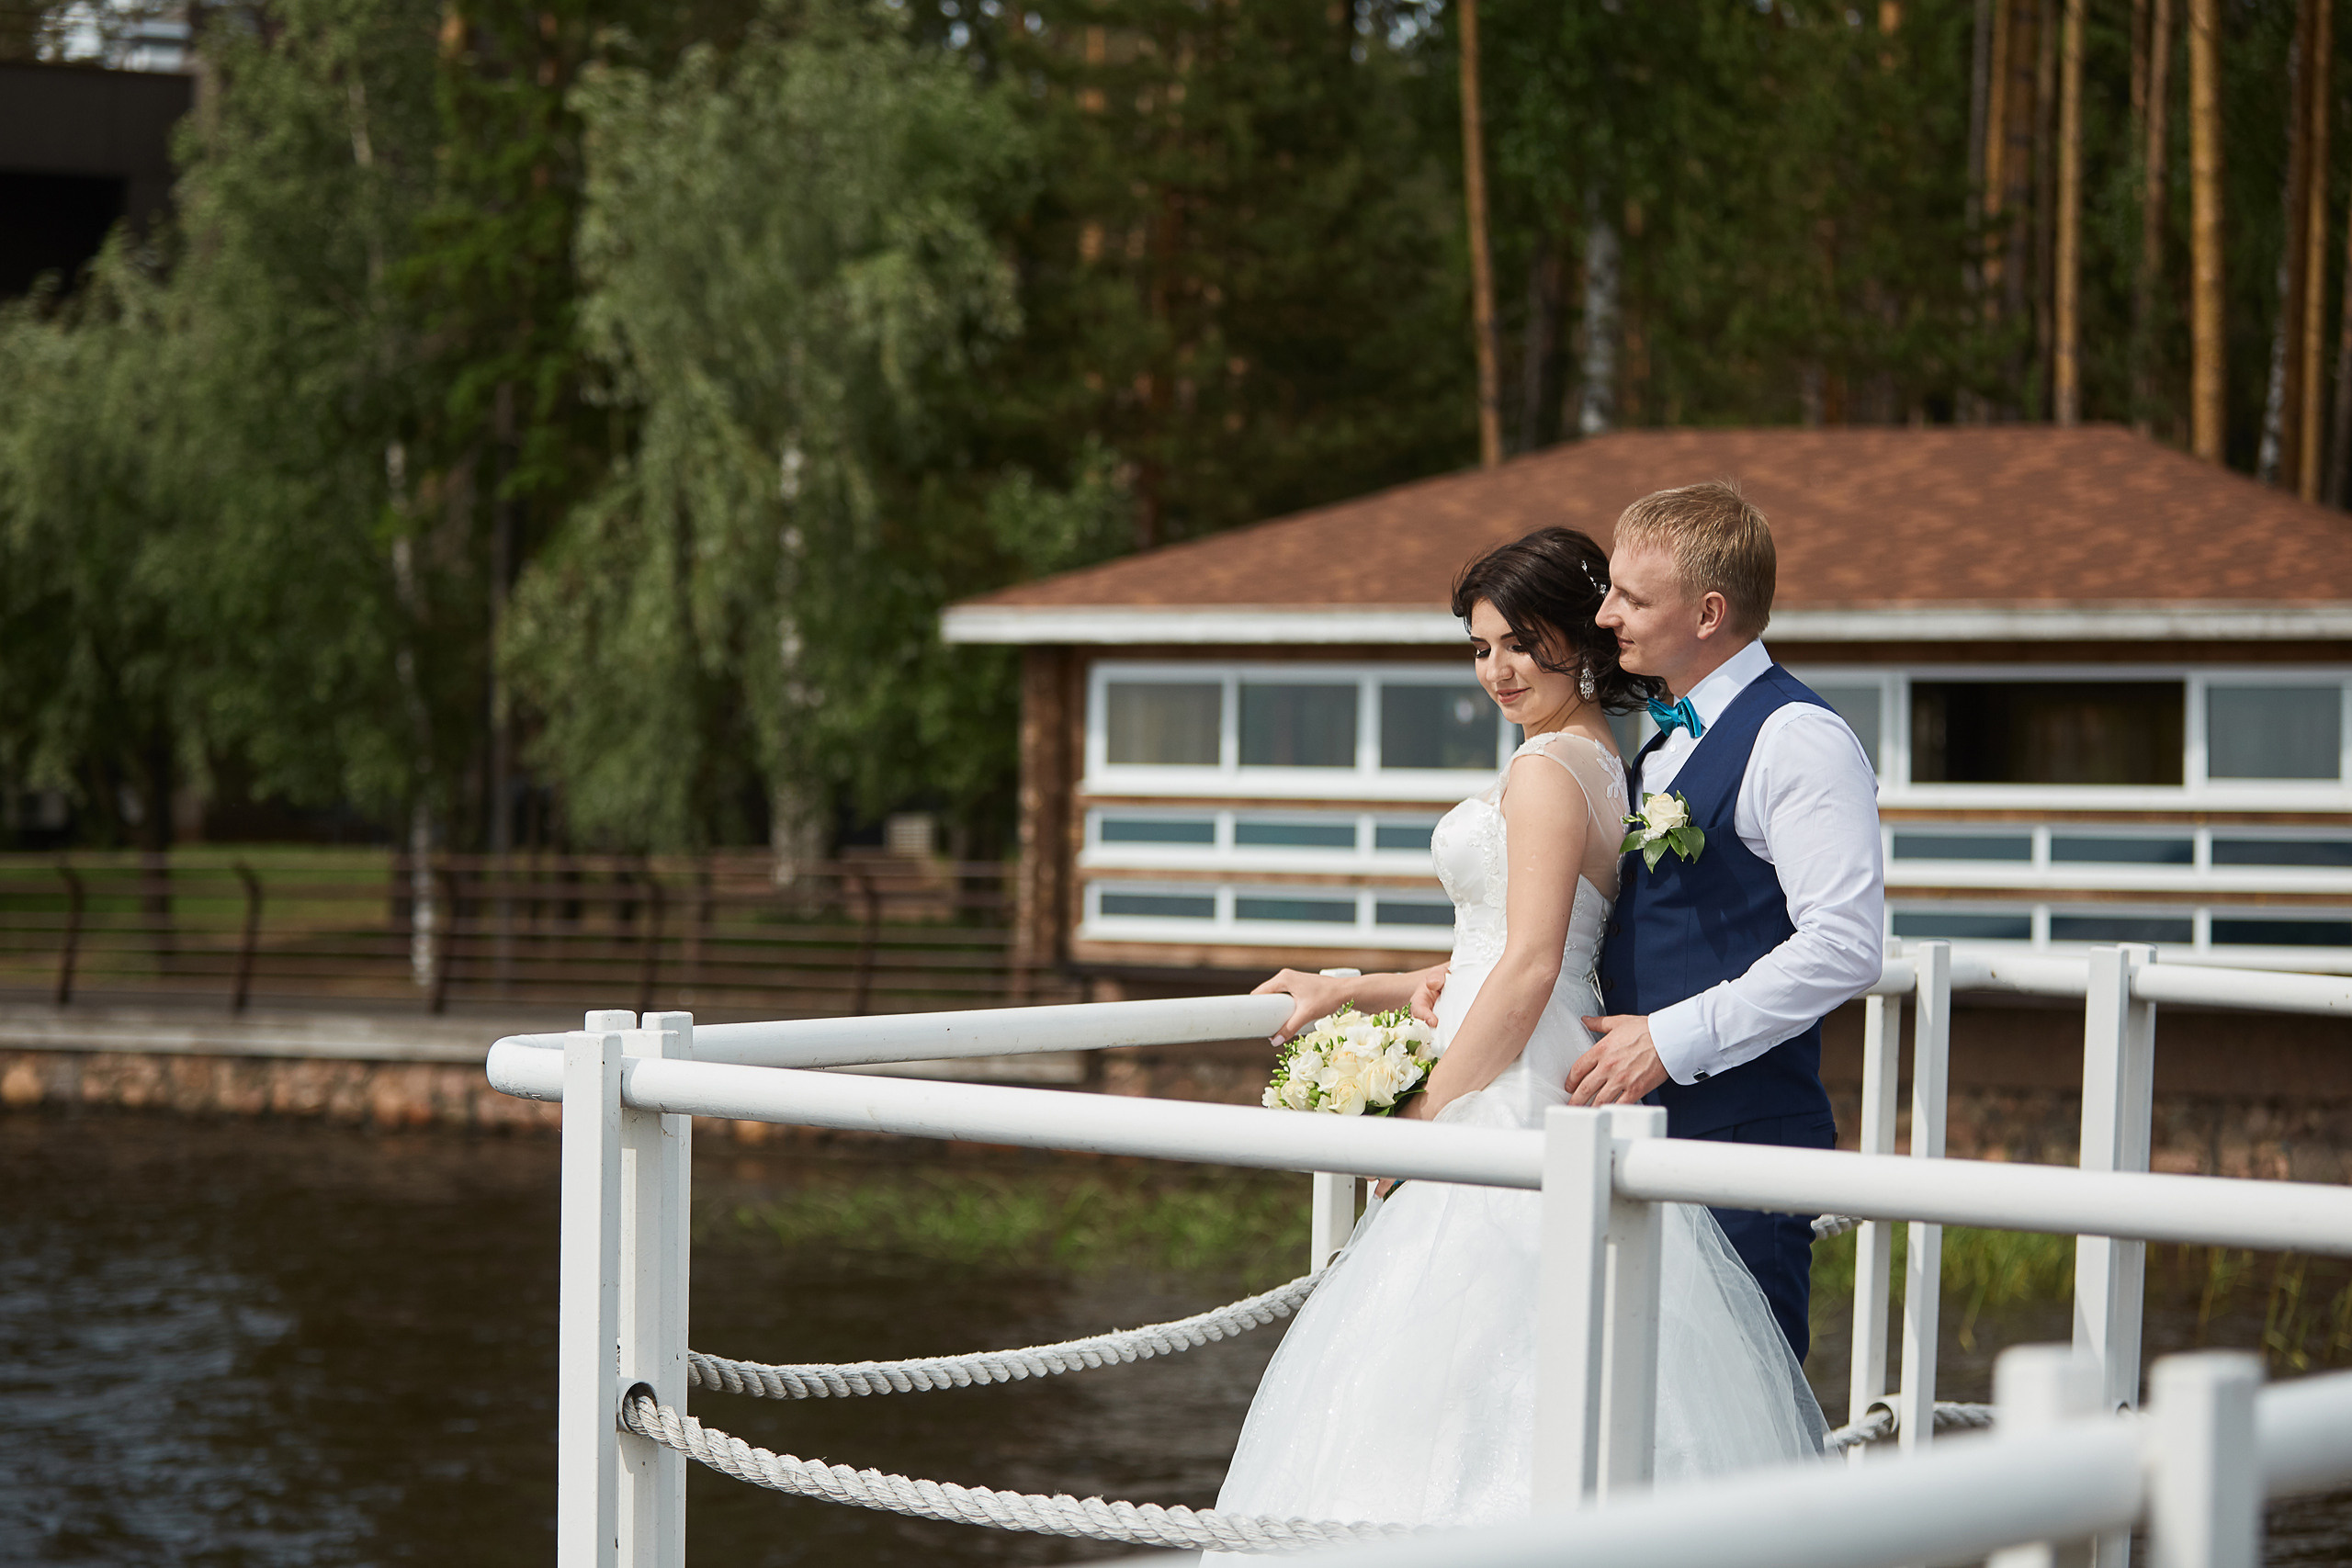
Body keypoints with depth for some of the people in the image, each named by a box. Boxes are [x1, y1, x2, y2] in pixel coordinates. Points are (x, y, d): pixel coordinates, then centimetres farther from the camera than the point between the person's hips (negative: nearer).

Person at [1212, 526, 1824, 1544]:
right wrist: (1347, 993, 24)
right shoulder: (1608, 771, 16)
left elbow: (1527, 972, -19)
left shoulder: (1545, 771, -13)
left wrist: (1427, 1114, -13)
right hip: (1554, 1097, 10)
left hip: (1514, 1104, -10)